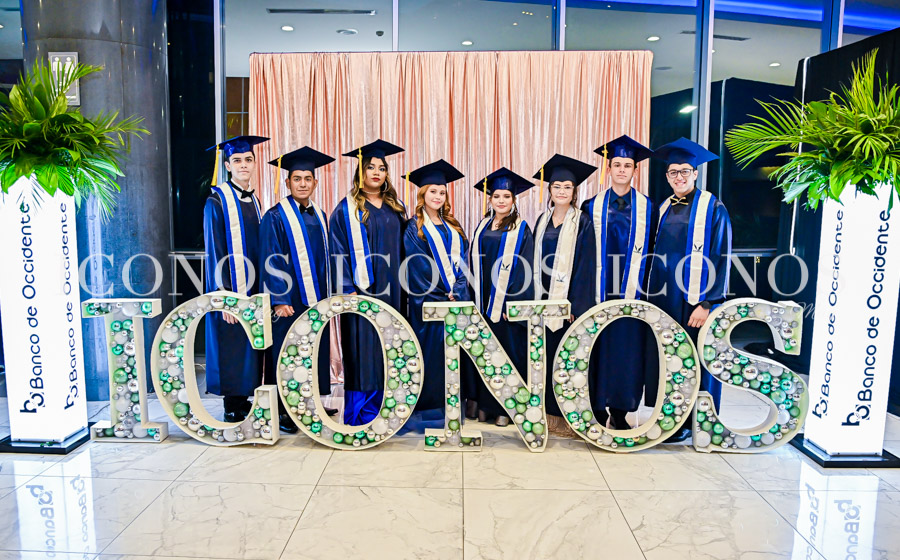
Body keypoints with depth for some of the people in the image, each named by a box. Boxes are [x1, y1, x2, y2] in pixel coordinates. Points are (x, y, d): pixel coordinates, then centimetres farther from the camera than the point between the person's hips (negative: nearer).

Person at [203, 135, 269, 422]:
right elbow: (215, 251, -12)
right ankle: (233, 411, 11)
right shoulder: (217, 201, -7)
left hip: (253, 289, 7)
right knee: (231, 349, -1)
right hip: (231, 290, -7)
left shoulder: (253, 201, 13)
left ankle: (244, 404, 22)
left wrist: (261, 289, 12)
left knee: (249, 350, 11)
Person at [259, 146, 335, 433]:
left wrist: (327, 296, 12)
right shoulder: (276, 216, -5)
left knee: (315, 353, 9)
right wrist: (279, 299, -17)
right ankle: (283, 411, 12)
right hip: (289, 301, -6)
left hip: (316, 300, 6)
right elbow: (271, 260, -10)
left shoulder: (319, 216, 13)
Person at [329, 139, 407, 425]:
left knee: (386, 355, 6)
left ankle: (378, 417, 17)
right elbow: (339, 251, -6)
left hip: (391, 292, 5)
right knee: (362, 355, -4)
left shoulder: (396, 209, 14)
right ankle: (357, 419, 6)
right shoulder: (346, 209, 0)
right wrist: (348, 290, -15)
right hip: (361, 291, -5)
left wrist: (402, 289, 9)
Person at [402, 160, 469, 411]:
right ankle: (427, 406, 7)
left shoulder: (453, 227, 16)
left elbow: (462, 261, 9)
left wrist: (456, 292, -6)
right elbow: (418, 267, -8)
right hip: (428, 301, -5)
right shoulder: (414, 228, 0)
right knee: (431, 351, -3)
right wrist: (442, 295, -13)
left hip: (455, 299, 5)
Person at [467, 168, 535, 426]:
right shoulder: (482, 227, 12)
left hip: (508, 303, -4)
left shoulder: (521, 230, -2)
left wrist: (515, 303, -14)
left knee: (507, 350, 1)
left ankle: (504, 407, 13)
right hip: (483, 302, 4)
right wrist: (474, 297, 6)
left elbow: (523, 269, -7)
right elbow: (474, 264, 13)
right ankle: (482, 403, 18)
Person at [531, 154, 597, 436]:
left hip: (569, 300, -5)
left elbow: (585, 265, -10)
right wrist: (536, 298, 7)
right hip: (545, 299, 5)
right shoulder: (542, 221, 11)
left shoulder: (582, 223, -5)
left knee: (567, 358, 0)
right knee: (547, 355, 9)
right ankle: (551, 412, 22)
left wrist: (575, 305, -16)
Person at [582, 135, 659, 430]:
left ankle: (620, 412, 16)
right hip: (599, 292, 0)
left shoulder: (647, 208, 7)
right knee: (599, 352, 3)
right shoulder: (592, 207, 6)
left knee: (627, 353, 3)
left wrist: (646, 292, -2)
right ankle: (597, 410, 16)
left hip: (632, 293, 0)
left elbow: (651, 254, 5)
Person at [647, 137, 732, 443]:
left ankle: (691, 423, 15)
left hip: (695, 302, -5)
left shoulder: (713, 209, -5)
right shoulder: (663, 209, 12)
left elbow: (721, 259, -9)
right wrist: (653, 296, 10)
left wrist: (707, 303, -16)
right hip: (665, 300, 5)